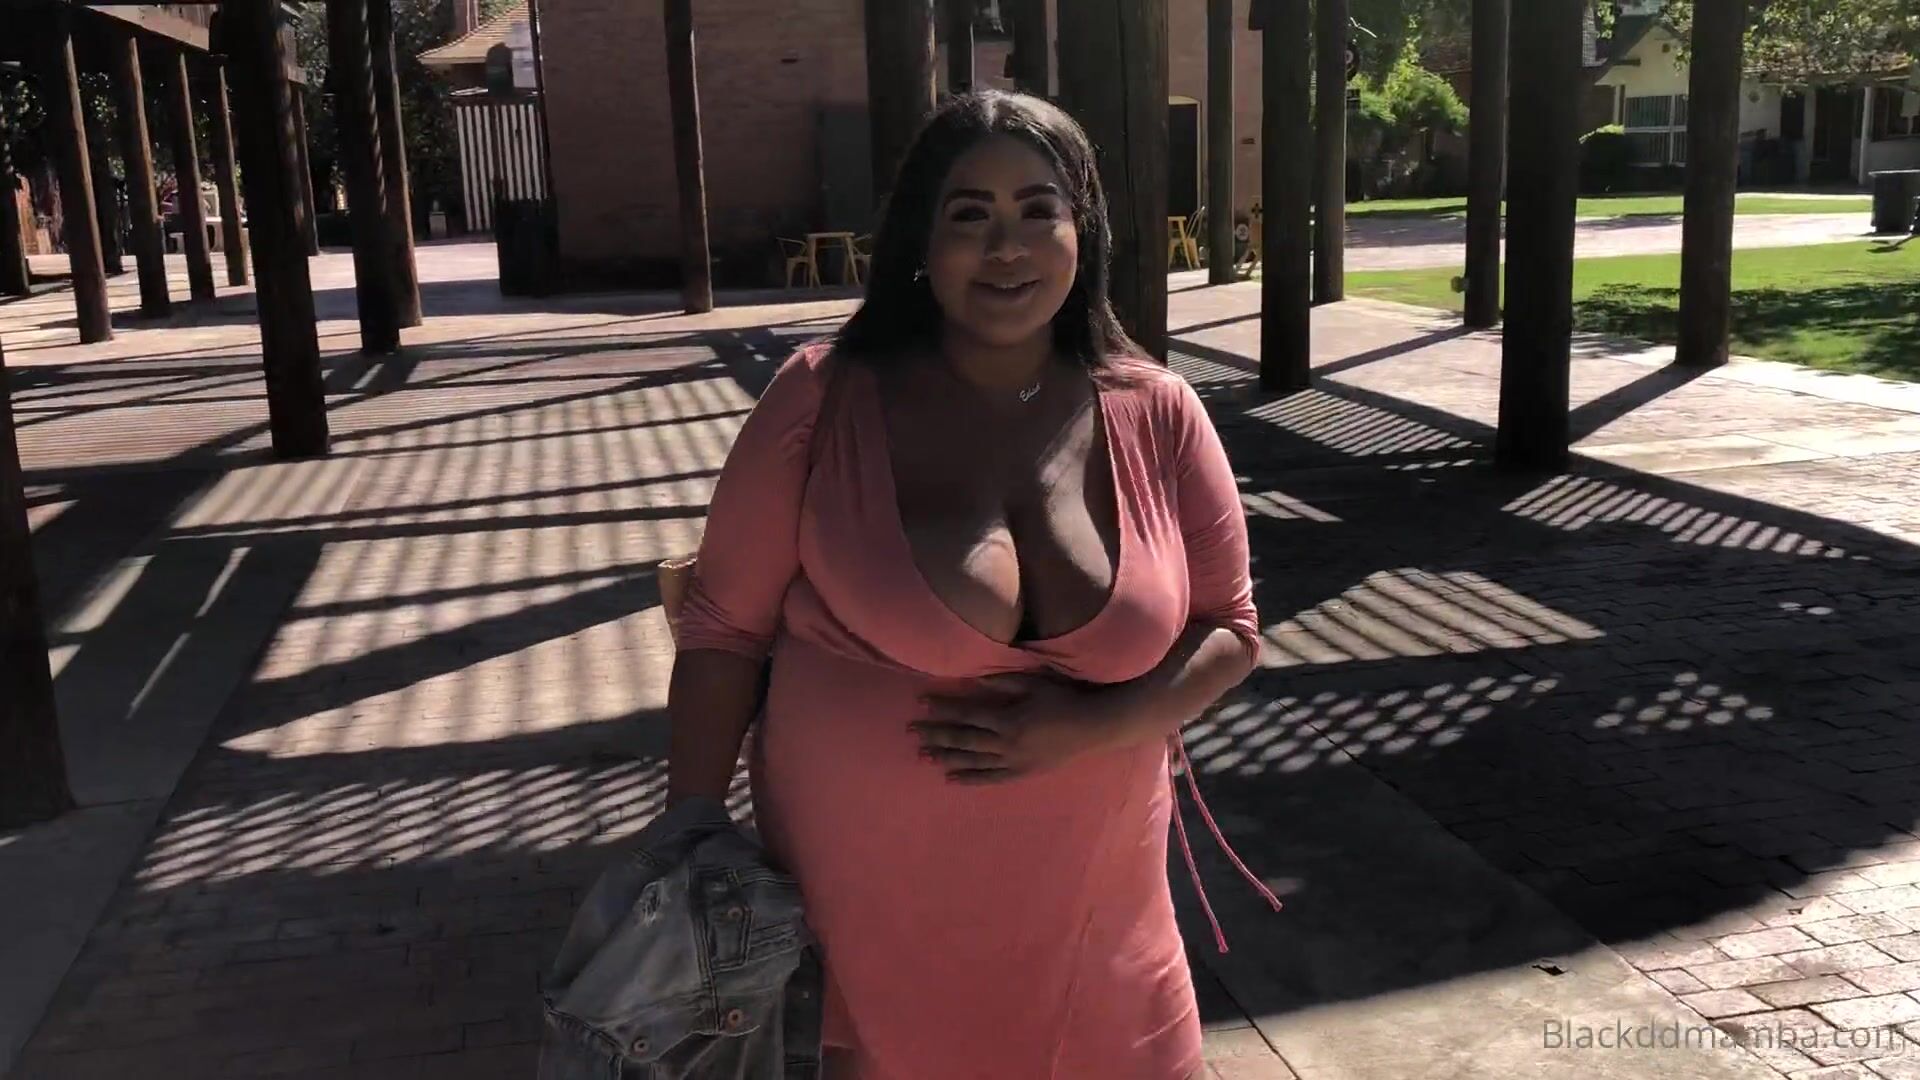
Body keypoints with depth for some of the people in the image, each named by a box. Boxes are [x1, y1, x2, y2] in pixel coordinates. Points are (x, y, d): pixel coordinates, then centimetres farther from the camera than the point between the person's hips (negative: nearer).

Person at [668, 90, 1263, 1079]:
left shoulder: (1157, 418, -3)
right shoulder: (825, 399, -10)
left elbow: (1230, 632, 2)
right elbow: (725, 628, -5)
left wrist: (1089, 728, -15)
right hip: (854, 904, -2)